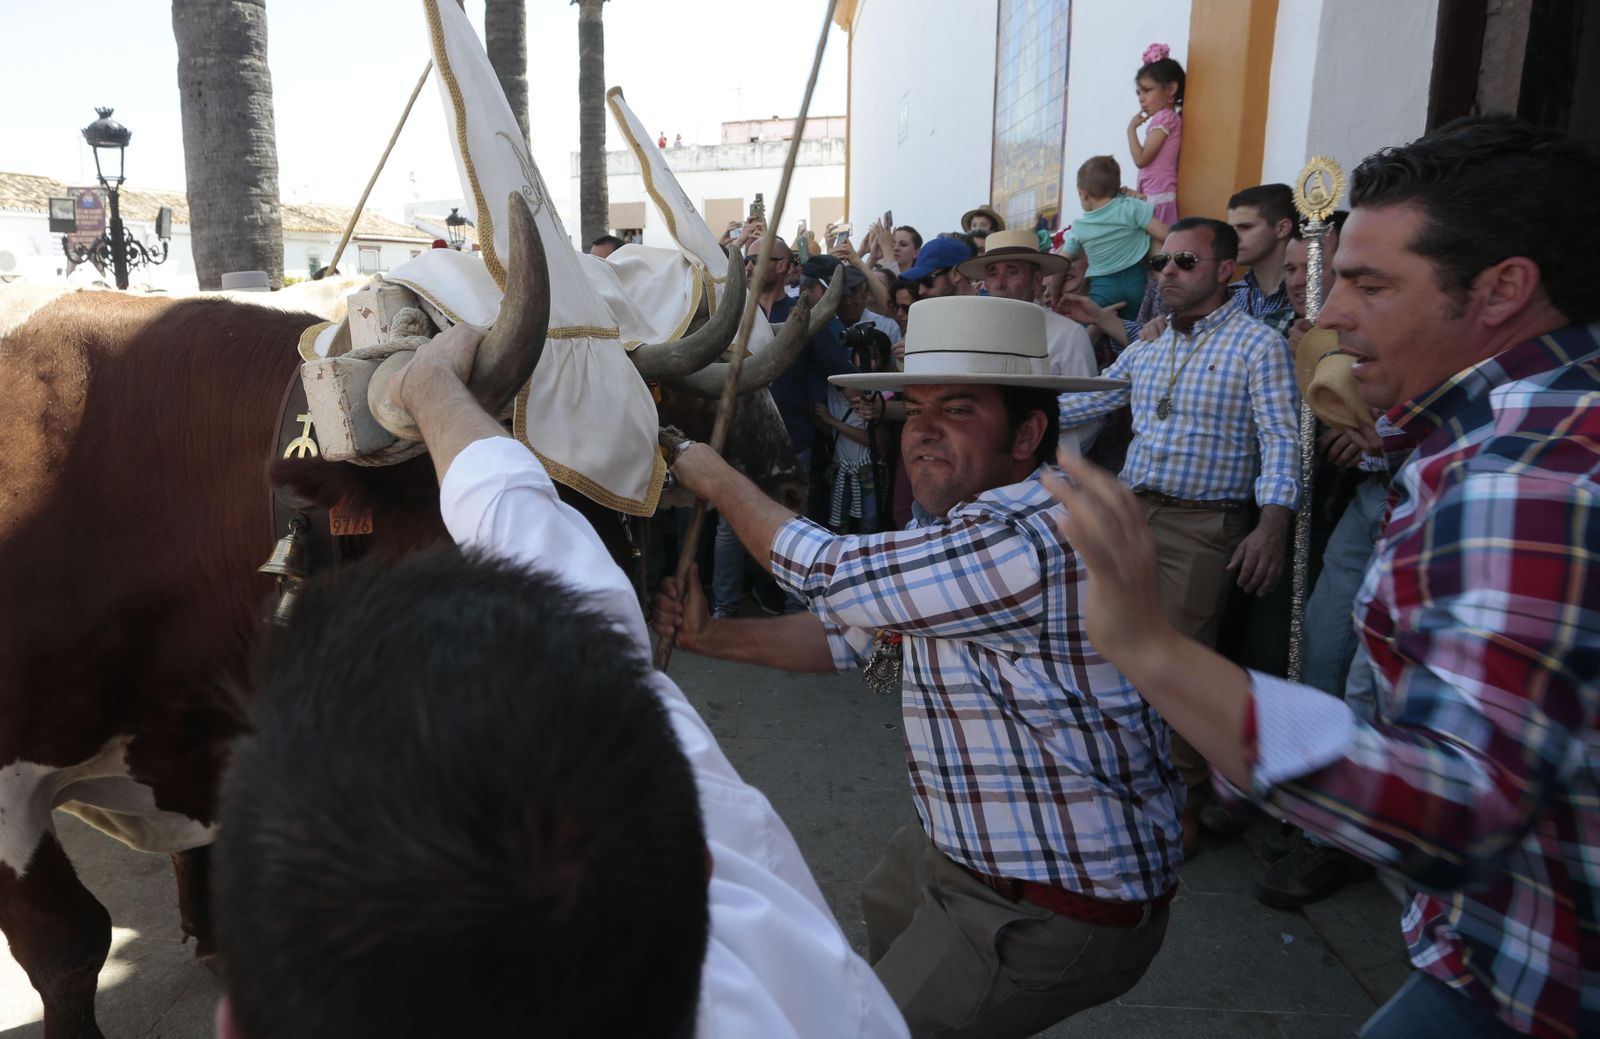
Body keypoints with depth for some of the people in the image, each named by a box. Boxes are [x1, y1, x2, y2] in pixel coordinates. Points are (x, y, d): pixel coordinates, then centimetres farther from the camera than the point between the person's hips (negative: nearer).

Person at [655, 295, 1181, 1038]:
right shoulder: (958, 528, 1)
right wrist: (711, 637, 0)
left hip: (1058, 910, -9)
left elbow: (830, 574, -25)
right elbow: (852, 633, 8)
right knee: (885, 909, 30)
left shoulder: (1028, 544, -32)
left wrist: (718, 480, -9)